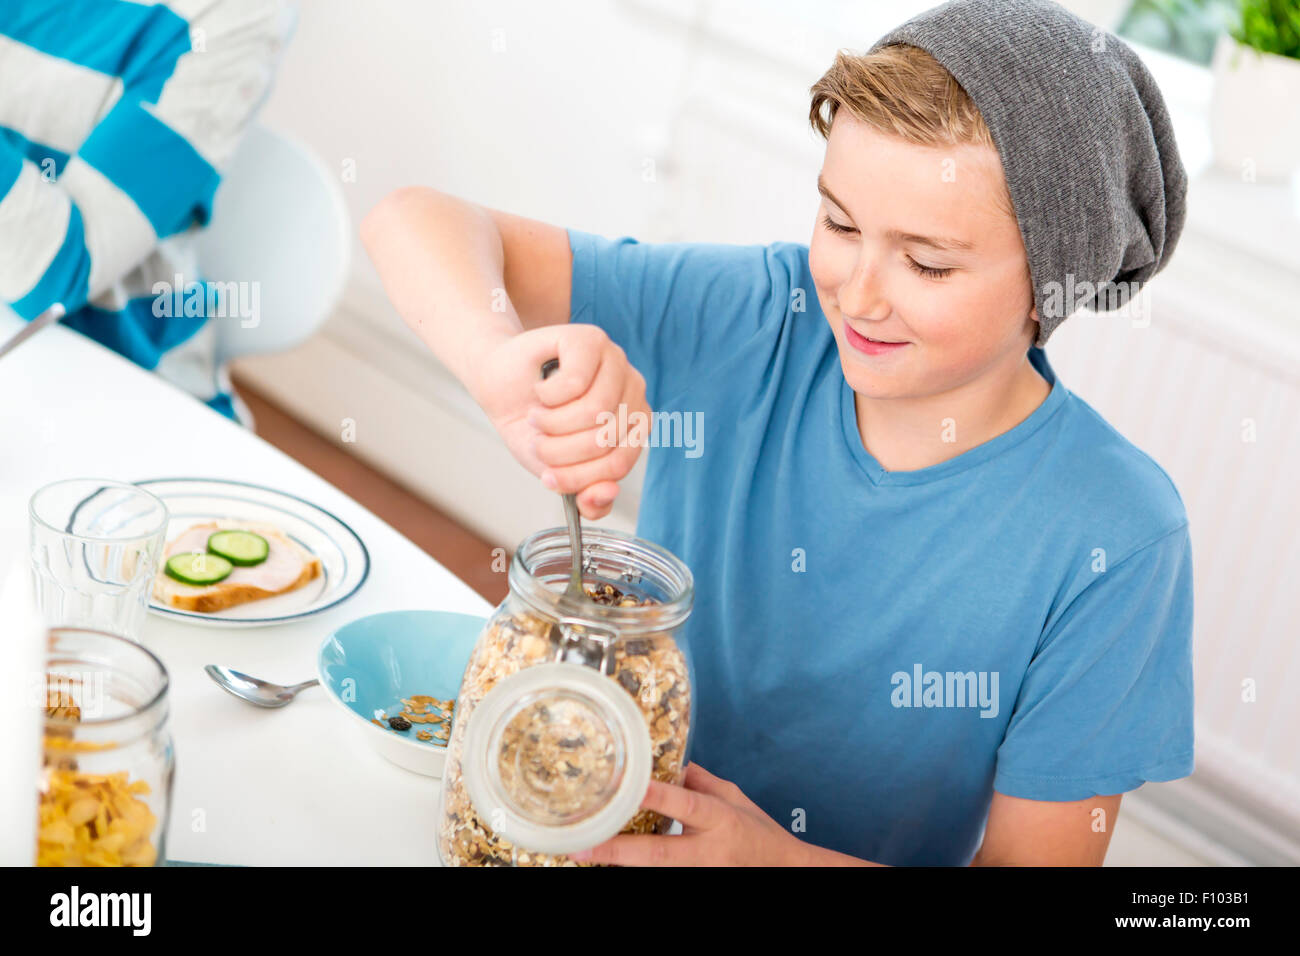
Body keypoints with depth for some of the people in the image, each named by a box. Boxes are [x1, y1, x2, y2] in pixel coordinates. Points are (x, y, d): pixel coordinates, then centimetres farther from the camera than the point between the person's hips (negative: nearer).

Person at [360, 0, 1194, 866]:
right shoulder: (755, 325, -14)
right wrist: (505, 369, -38)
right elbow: (417, 227, -16)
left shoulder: (1113, 543, -19)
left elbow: (1038, 857, -13)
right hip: (602, 833, 2)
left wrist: (779, 859, -28)